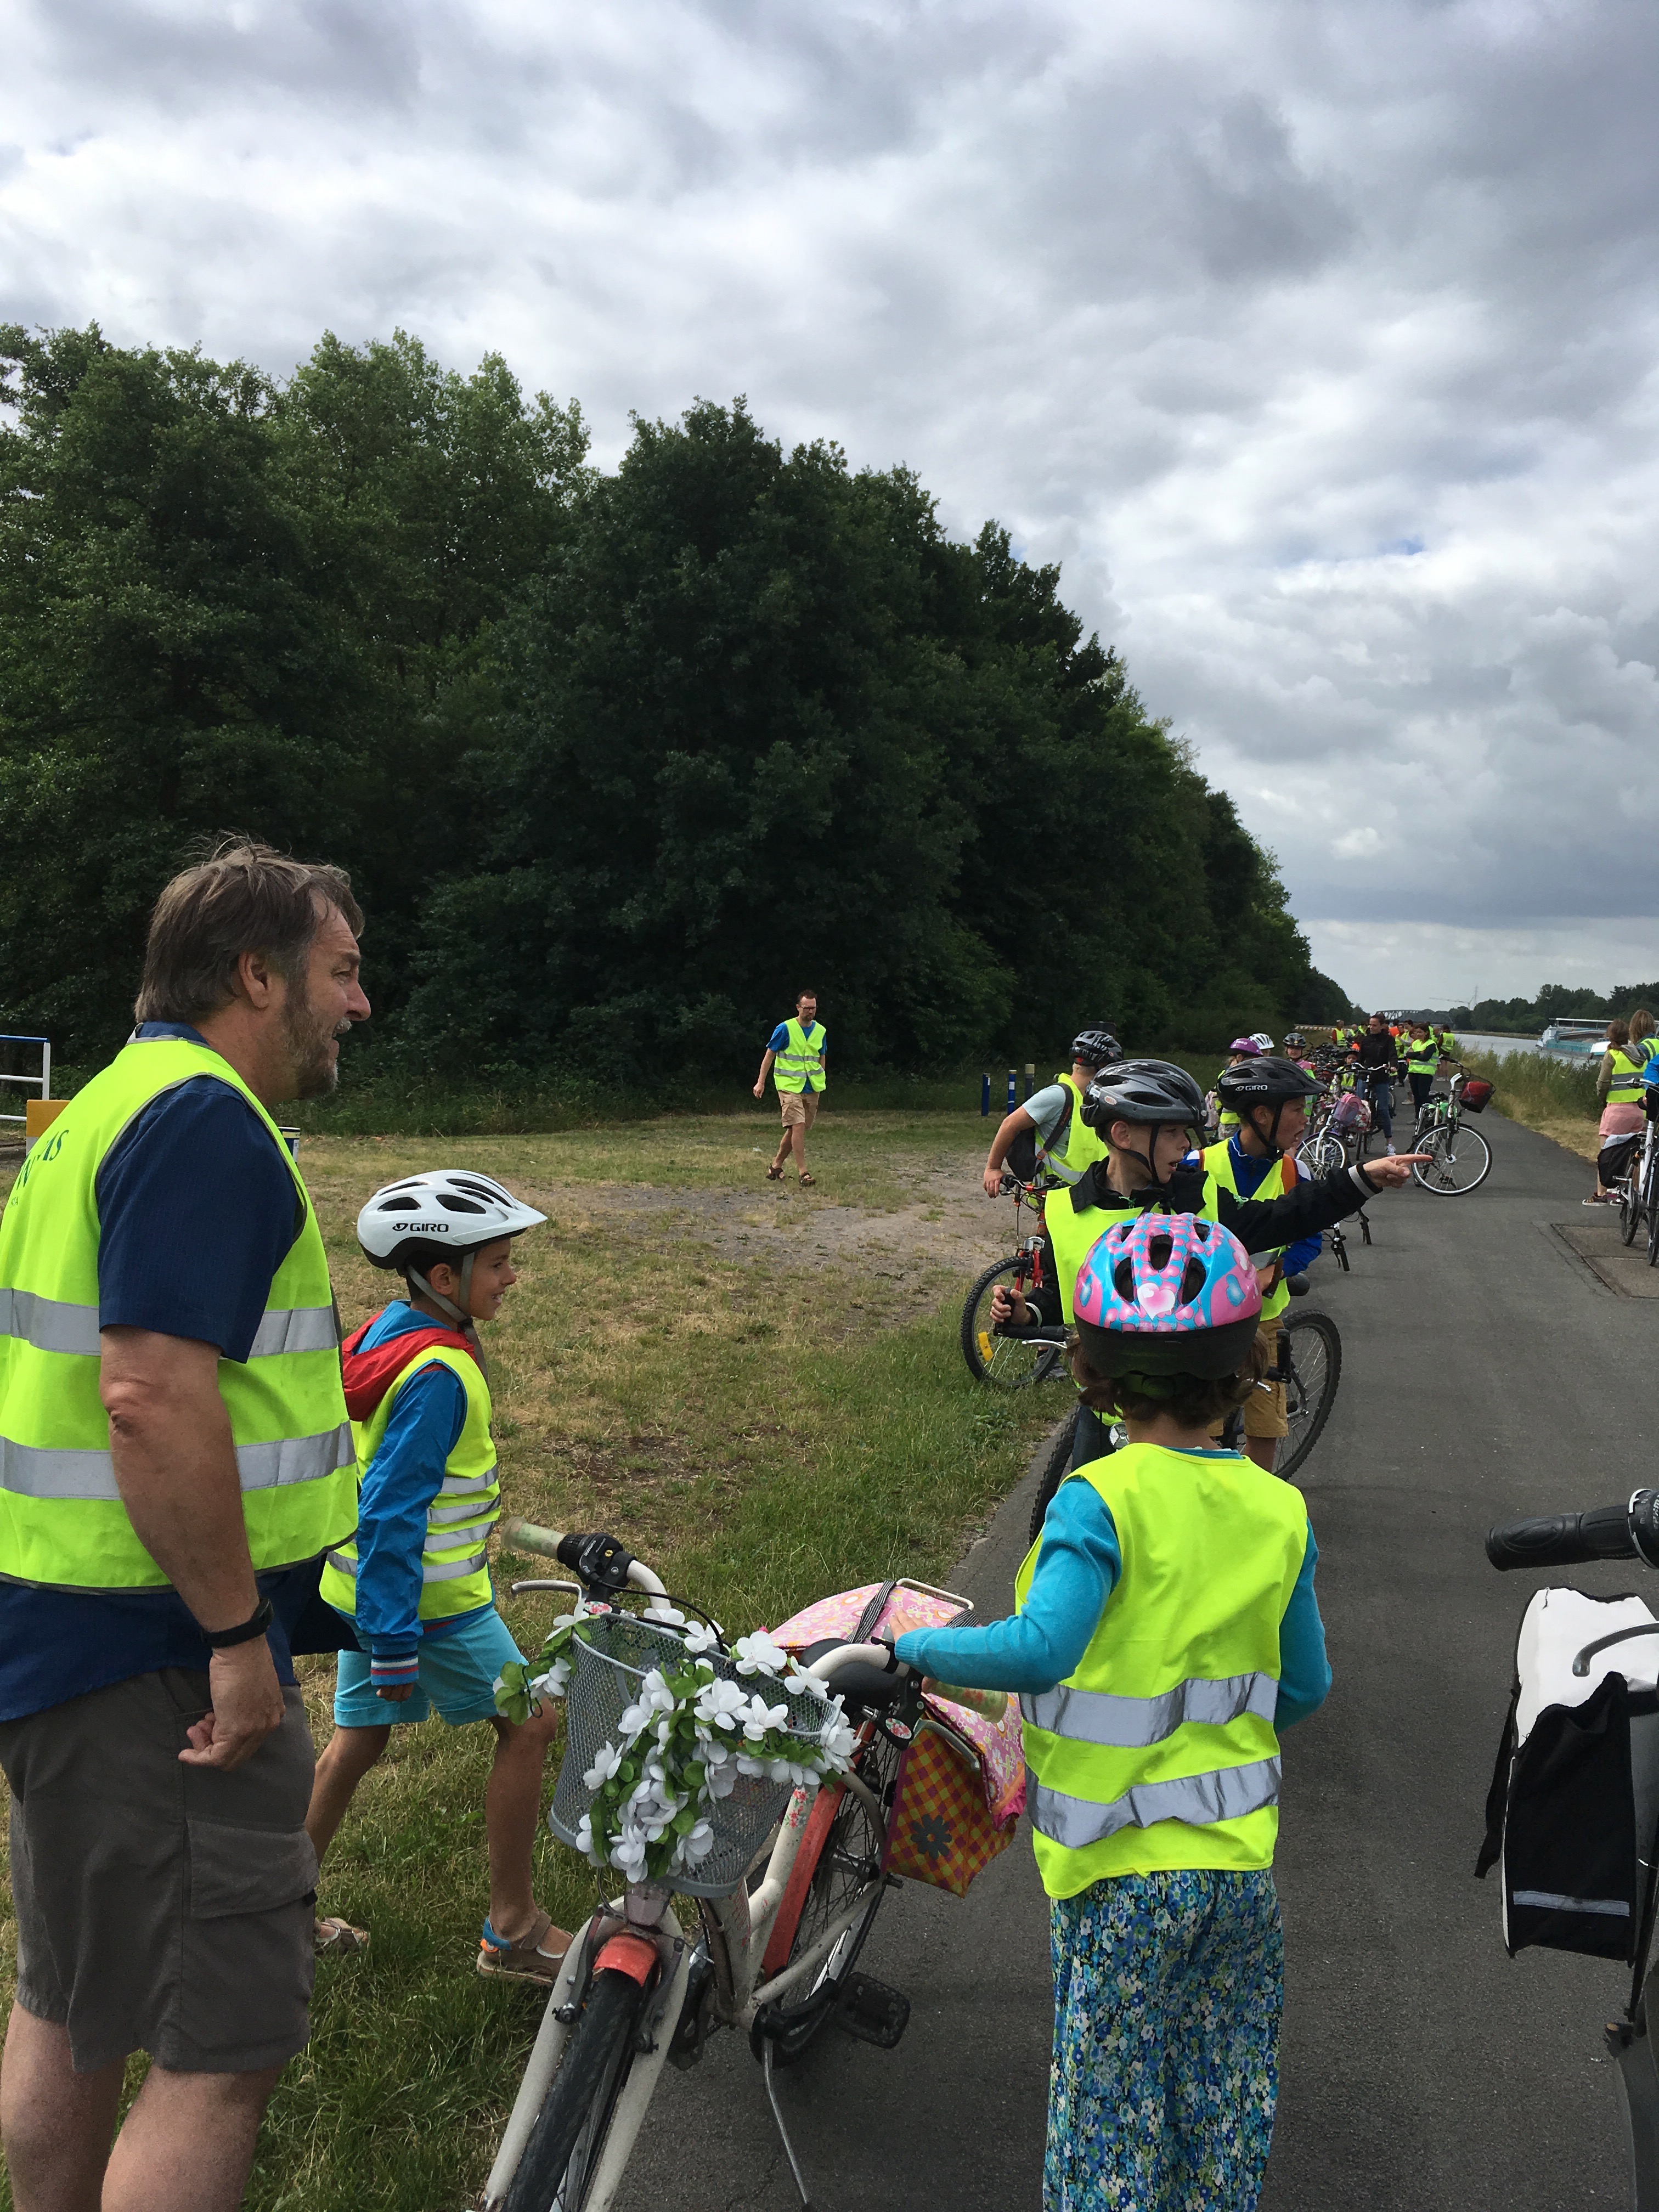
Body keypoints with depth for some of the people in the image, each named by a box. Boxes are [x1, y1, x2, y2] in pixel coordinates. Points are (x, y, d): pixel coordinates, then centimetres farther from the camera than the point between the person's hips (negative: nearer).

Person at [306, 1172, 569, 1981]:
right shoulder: (439, 1375, -26)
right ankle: (513, 1929, 16)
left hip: (363, 1582, 9)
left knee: (357, 1739, 20)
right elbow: (392, 1512, -27)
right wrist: (396, 1645, -22)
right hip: (427, 1597, -9)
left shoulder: (389, 1330, 4)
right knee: (527, 1722, 5)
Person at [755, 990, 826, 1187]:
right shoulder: (785, 1029, -6)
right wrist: (761, 1082, -6)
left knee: (795, 1129, 9)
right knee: (798, 1126, -16)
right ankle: (803, 1174, -15)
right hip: (789, 1085, -6)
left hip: (812, 1088, 6)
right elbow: (770, 1054, -2)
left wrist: (821, 1081, 21)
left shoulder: (820, 1031, 9)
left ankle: (776, 1166, 25)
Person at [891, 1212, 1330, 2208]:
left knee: (1111, 2105, 12)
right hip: (1244, 1857, 5)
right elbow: (1306, 1687, 6)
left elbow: (1040, 1649, -30)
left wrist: (913, 1648, -16)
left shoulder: (1099, 1501, -19)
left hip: (1123, 1865, -4)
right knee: (1227, 2101, 22)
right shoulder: (1280, 1512, -2)